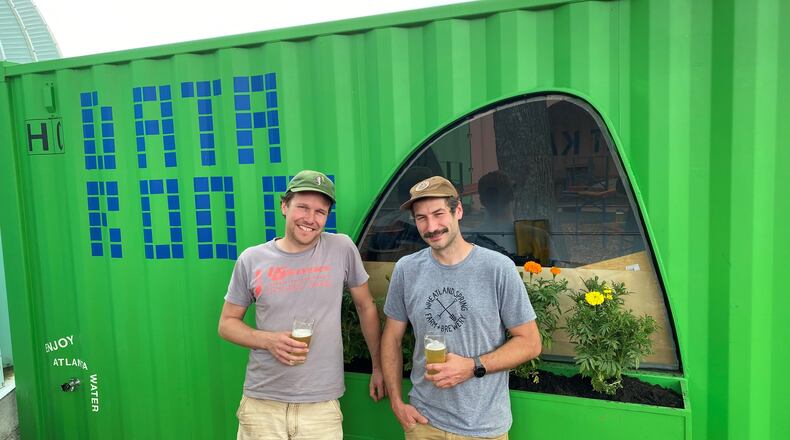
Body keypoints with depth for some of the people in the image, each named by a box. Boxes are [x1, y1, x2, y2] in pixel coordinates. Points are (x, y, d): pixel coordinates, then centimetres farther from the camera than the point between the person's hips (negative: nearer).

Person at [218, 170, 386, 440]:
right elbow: (227, 323, 7)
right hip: (261, 404, 1)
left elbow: (366, 308, 6)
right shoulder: (251, 260, -2)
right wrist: (268, 340, -12)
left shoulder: (343, 249, -5)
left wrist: (378, 367, 11)